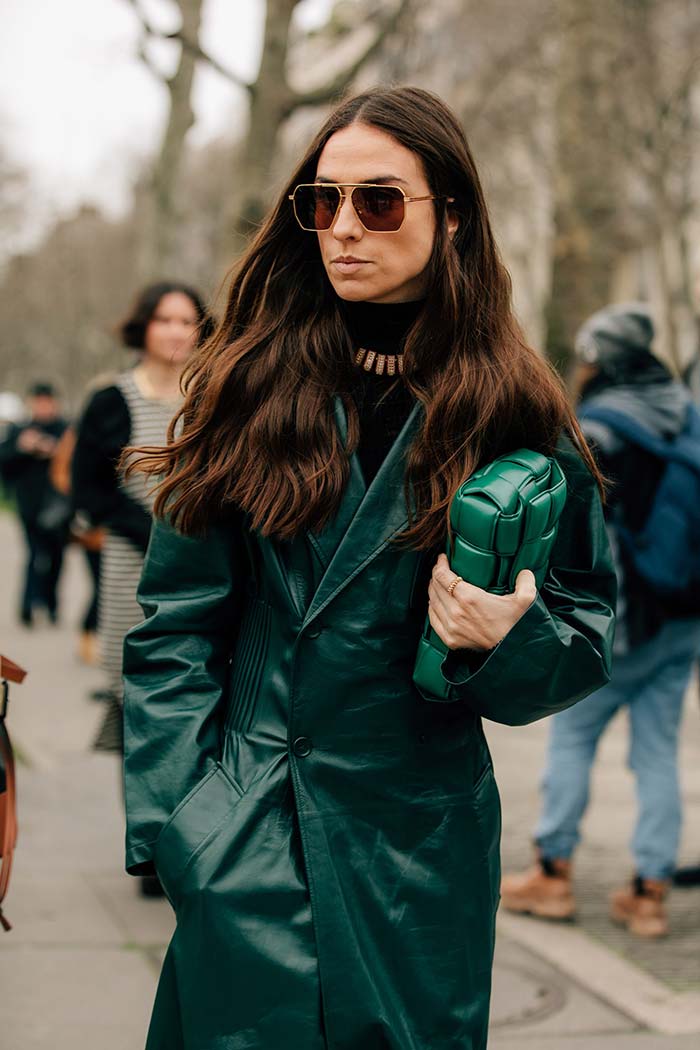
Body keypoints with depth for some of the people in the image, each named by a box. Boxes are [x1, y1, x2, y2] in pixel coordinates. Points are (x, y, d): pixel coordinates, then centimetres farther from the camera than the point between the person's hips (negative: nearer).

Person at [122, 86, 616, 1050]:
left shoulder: (516, 416, -2)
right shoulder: (252, 385, 1)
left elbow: (588, 637, 4)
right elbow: (177, 625, 0)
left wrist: (507, 638, -18)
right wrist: (176, 818, -7)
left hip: (418, 844, 0)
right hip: (241, 835, 1)